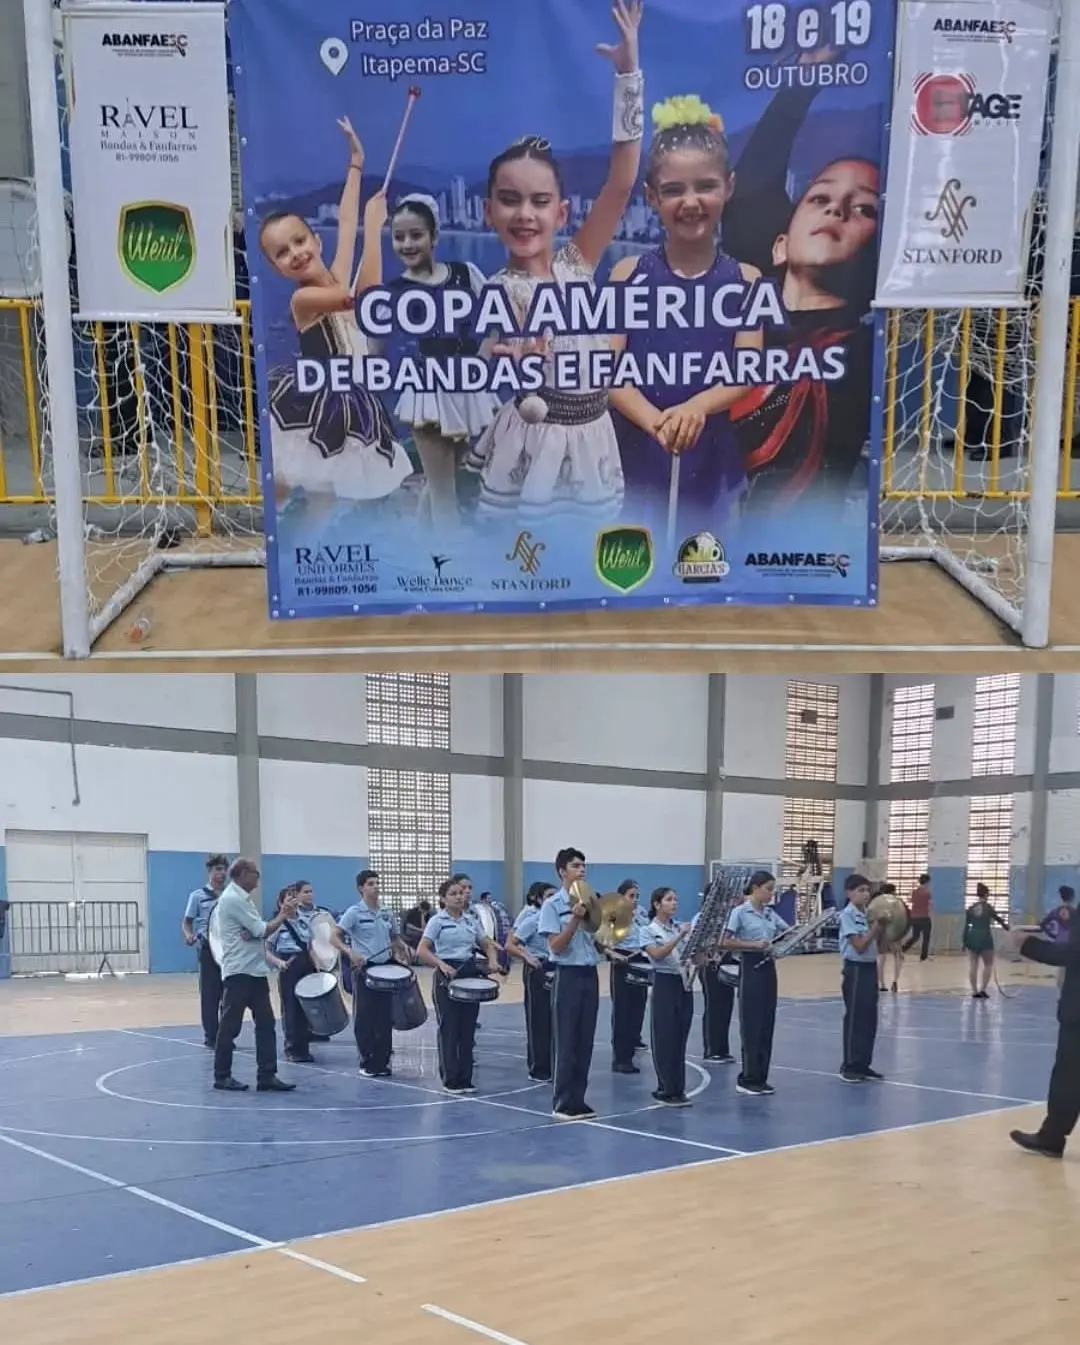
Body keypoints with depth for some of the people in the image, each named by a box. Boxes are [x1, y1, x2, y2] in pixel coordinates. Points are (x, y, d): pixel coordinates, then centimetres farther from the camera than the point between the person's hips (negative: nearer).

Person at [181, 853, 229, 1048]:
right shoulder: (198, 896, 1)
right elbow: (186, 922, 4)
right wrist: (189, 936, -17)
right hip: (208, 949, -3)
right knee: (210, 994, 0)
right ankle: (211, 1037, 7)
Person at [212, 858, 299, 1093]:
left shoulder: (241, 898, 17)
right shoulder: (232, 899, -14)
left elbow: (257, 931, 10)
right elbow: (262, 931, -15)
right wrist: (283, 915, -1)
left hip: (255, 971, 9)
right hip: (238, 973, -9)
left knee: (266, 1023, 4)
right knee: (230, 1026, 0)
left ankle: (267, 1076, 5)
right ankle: (222, 1077, 9)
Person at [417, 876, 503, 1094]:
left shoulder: (472, 921, 11)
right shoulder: (437, 921, -5)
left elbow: (488, 945, 17)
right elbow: (422, 950, -13)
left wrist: (493, 961, -4)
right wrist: (441, 964, -28)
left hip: (470, 974, 5)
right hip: (447, 976, -5)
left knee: (468, 1029, 7)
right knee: (449, 1029, -2)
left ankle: (465, 1079, 14)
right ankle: (450, 1081, 6)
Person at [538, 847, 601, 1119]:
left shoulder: (590, 903, 11)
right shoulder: (552, 905, -7)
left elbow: (598, 942, 14)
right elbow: (556, 946, -13)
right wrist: (575, 919, -22)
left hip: (590, 974, 6)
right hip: (568, 975, -6)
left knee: (585, 1041, 8)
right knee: (567, 1042, -3)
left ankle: (578, 1100, 15)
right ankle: (563, 1103, 4)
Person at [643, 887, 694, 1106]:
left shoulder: (681, 927, 11)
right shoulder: (649, 930, -4)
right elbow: (658, 954, -21)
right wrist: (679, 936, -26)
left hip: (684, 984, 5)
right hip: (664, 984, -5)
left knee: (681, 1039, 8)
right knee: (665, 1039, -2)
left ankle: (678, 1090, 14)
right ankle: (666, 1090, 4)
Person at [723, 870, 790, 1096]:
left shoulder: (770, 914, 11)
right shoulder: (740, 912, -9)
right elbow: (726, 942, -15)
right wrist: (754, 944, -23)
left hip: (768, 967, 7)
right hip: (751, 968, -7)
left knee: (767, 1025, 9)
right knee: (751, 1026, -4)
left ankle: (760, 1078, 16)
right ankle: (747, 1079, 4)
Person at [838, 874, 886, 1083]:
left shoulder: (868, 913, 11)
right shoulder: (848, 914, -12)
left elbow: (875, 942, 14)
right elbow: (859, 946, -18)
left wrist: (882, 927, 0)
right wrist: (876, 926, -18)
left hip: (870, 968, 8)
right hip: (856, 970, -8)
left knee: (870, 1019, 10)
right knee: (855, 1020, -4)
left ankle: (863, 1064, 18)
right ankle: (849, 1066, 3)